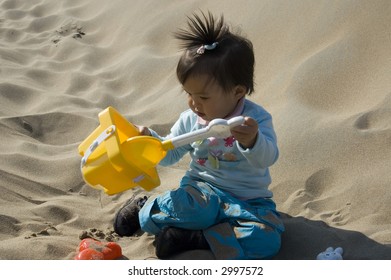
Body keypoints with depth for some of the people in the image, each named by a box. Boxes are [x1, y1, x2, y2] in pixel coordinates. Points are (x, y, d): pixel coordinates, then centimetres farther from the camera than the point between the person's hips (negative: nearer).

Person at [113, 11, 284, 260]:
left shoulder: (256, 119, -12)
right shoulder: (190, 120, 1)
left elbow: (267, 158, -25)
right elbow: (170, 155, 11)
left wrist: (253, 141, -48)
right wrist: (150, 140, -11)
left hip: (248, 201, -1)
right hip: (203, 190, 1)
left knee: (267, 239, -29)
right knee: (194, 207, -36)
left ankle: (191, 236, -21)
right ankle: (143, 210, -7)